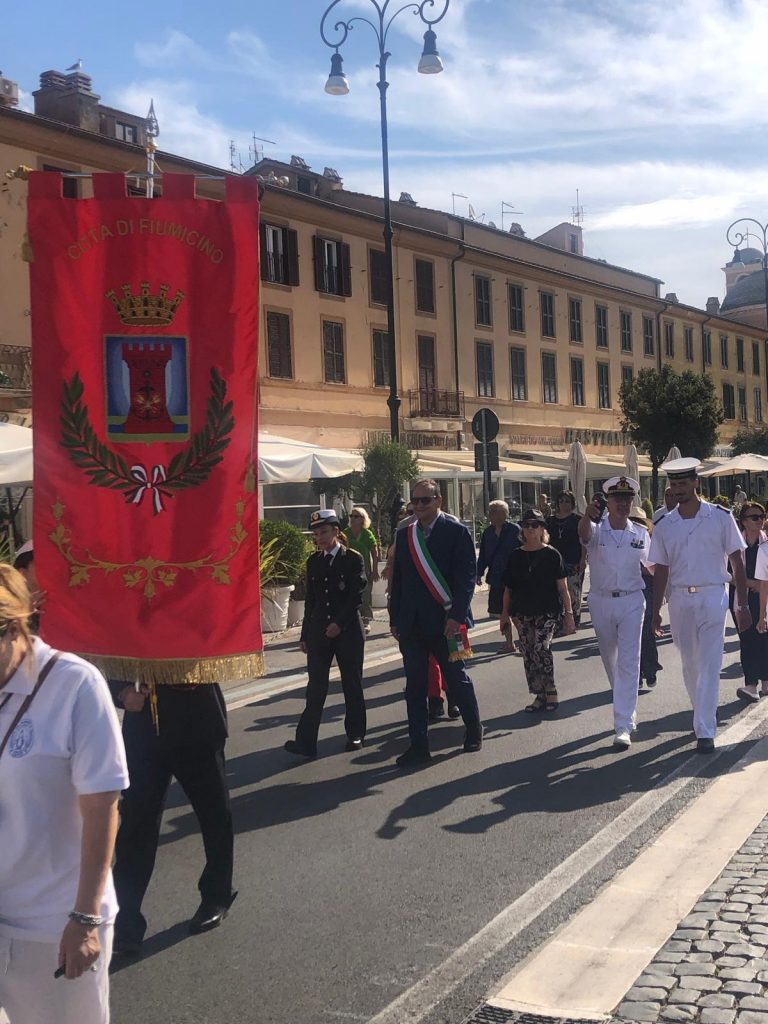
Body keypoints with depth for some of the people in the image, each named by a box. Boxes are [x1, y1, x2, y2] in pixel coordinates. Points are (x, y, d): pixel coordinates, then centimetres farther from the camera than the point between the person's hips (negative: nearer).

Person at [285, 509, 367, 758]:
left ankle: (355, 735, 19)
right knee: (316, 687, -2)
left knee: (352, 685, 6)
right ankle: (306, 741, -7)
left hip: (348, 630, -3)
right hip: (318, 631, 3)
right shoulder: (313, 561, 11)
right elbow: (310, 599, 13)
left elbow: (356, 596, -8)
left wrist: (339, 623, -16)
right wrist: (305, 635, 11)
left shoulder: (353, 559, -2)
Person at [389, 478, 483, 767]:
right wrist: (395, 619, 8)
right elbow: (398, 578, 12)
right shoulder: (403, 535, 10)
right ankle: (418, 745, 13)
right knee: (414, 686, 6)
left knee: (457, 680, 8)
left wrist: (457, 615, -16)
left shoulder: (456, 531, -5)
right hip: (411, 622, 4)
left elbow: (467, 575, -9)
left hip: (445, 621, -4)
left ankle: (473, 730, 31)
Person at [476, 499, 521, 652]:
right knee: (502, 612, 11)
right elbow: (483, 555, 10)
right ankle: (509, 642, 23)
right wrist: (480, 573, 3)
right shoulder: (488, 532, 6)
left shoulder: (515, 530, -9)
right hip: (496, 579, 6)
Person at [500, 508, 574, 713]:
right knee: (528, 654, 3)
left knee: (540, 648, -17)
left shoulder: (551, 555, -1)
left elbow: (562, 587, 1)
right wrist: (505, 613, 13)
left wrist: (569, 613, -2)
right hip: (522, 613, 4)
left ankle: (550, 692, -2)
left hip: (547, 611, -4)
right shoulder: (516, 556, 8)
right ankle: (540, 695, 14)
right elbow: (508, 588, 14)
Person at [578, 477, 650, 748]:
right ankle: (628, 710, 38)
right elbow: (584, 532, -32)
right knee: (610, 661, 15)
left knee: (628, 662, -8)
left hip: (632, 602, 0)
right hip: (601, 602, 1)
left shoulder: (640, 534, 1)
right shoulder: (596, 530, -7)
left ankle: (623, 726, -7)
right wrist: (587, 515, -56)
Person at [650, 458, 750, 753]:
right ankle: (703, 714, 31)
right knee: (689, 664, 12)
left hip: (712, 597, -3)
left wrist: (743, 604, -4)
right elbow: (661, 570, 9)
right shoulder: (664, 526, 5)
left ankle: (705, 731, -6)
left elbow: (737, 562, 0)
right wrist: (656, 611, 7)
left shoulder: (720, 517, -2)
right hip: (679, 599, 3)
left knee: (709, 664, -8)